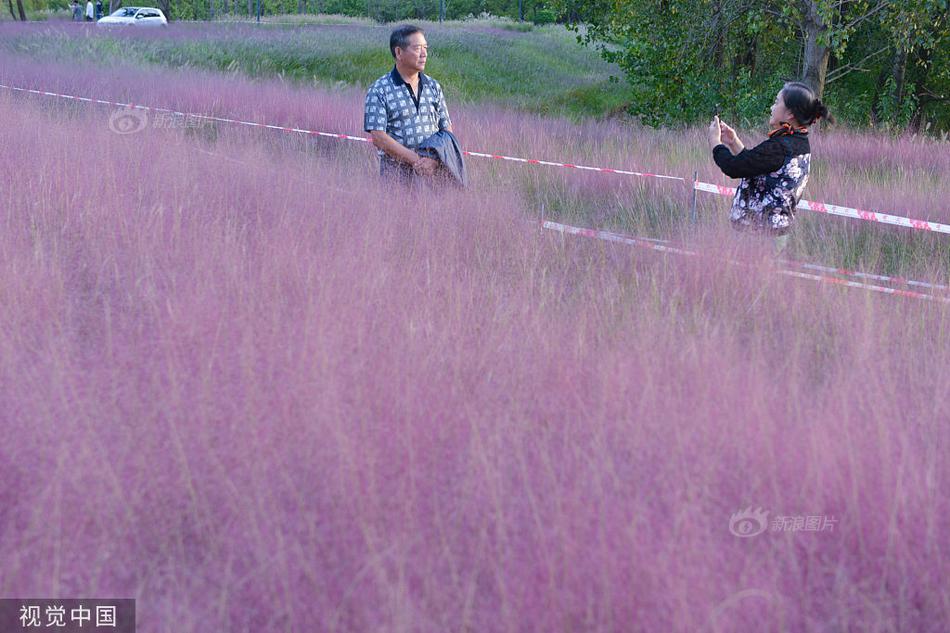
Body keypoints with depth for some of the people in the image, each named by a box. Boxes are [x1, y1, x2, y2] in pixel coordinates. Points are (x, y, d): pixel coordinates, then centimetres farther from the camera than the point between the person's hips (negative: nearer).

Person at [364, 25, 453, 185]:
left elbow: (447, 129, 10)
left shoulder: (433, 86, 11)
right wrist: (416, 160, -17)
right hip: (397, 172, -4)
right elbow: (378, 137, -12)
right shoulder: (379, 90, -5)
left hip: (432, 170, 4)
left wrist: (437, 159, -10)